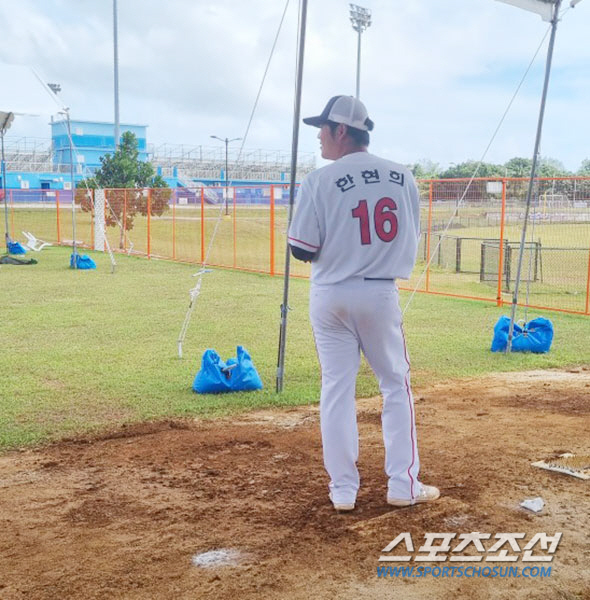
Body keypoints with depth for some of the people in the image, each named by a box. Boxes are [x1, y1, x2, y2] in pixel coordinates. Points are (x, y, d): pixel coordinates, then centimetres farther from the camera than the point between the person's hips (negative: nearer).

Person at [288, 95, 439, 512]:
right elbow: (411, 242, 8)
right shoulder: (403, 177, 1)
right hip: (382, 294, 2)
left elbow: (303, 249, -9)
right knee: (396, 386, 13)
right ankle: (404, 485, 14)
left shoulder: (320, 181, -11)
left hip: (332, 295, -2)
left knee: (337, 388, 8)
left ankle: (344, 489, 13)